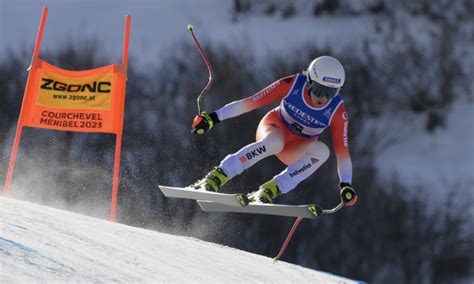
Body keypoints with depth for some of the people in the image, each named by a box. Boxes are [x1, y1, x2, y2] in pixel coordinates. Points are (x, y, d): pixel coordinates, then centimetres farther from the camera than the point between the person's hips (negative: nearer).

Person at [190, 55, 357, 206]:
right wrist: (214, 118, -22)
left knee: (322, 150, -32)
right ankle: (215, 178, -41)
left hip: (297, 150, 2)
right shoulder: (292, 85, -24)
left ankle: (269, 190, -35)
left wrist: (346, 185, -31)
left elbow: (342, 151, -17)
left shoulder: (337, 112, -22)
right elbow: (250, 103, -20)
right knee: (274, 142, -39)